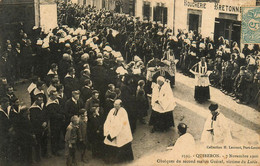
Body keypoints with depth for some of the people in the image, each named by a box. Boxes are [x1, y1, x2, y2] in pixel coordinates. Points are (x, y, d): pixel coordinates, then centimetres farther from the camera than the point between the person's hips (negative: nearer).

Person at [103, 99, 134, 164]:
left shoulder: (123, 112, -14)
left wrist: (112, 133, -18)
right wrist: (107, 132, -11)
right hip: (112, 133, 4)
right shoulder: (112, 111, 2)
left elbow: (120, 125, -18)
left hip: (122, 134, -4)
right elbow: (107, 122, 1)